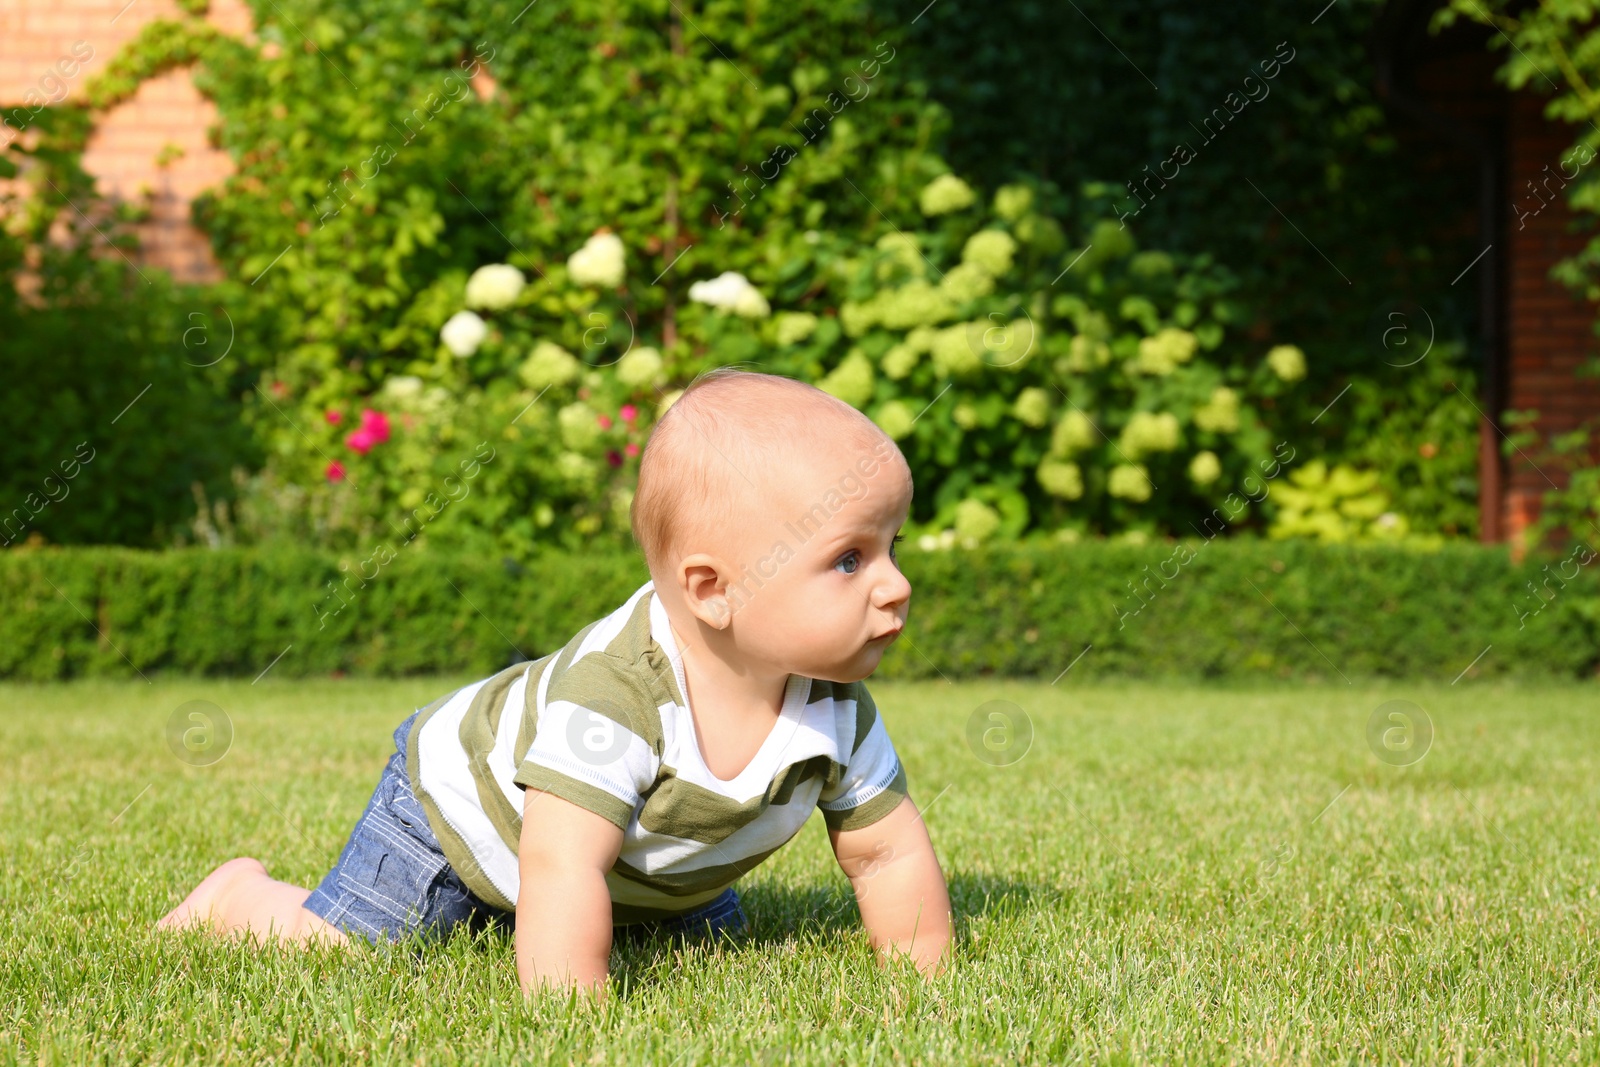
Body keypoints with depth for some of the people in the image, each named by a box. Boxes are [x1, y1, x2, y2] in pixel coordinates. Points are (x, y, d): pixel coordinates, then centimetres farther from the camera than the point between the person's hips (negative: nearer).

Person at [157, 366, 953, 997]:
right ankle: (240, 897, 23)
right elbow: (560, 867, -52)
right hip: (463, 797, -6)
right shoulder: (612, 693, -47)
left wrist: (925, 989, -20)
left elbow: (892, 855, -13)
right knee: (336, 952, -9)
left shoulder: (838, 712, -25)